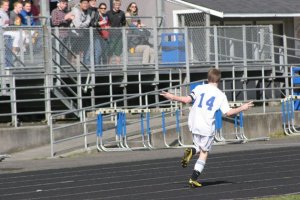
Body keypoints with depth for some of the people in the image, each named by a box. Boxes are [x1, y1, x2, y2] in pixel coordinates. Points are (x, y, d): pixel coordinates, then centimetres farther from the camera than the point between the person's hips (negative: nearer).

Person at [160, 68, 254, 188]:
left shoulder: (199, 88, 4)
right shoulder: (221, 95, 0)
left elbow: (187, 100, -6)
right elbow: (227, 112, -7)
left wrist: (172, 97, 7)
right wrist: (242, 108, 6)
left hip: (194, 124, 3)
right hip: (207, 127, -3)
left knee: (201, 148, 24)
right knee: (204, 153, 9)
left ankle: (192, 151, -12)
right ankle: (193, 179, -2)